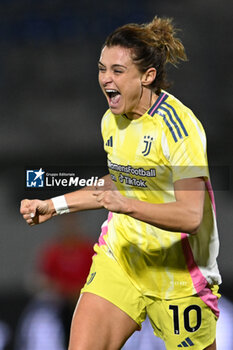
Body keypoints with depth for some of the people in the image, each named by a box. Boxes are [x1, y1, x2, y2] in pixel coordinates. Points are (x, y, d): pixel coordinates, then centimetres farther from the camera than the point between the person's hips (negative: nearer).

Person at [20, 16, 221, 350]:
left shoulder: (178, 125, -18)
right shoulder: (112, 121, 6)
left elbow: (191, 216, -24)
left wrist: (128, 205, -37)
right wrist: (54, 205, 19)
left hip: (178, 272, -6)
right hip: (119, 257, 6)